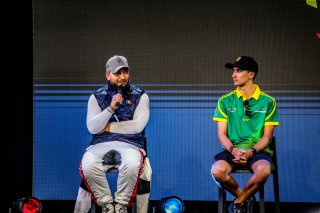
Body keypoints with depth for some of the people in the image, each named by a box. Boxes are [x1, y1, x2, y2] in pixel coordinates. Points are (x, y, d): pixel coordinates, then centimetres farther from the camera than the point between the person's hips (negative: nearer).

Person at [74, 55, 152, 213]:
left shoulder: (140, 96, 8)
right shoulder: (96, 97, 11)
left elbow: (137, 126, -5)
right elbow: (92, 128, -2)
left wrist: (108, 127, -2)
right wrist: (111, 107, -13)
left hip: (130, 144, -1)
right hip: (101, 144, 1)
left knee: (132, 166, -37)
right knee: (88, 166, -33)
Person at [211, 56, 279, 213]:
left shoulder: (267, 102, 4)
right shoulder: (225, 101, 7)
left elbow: (267, 136, 2)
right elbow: (221, 134, 4)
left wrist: (251, 152, -17)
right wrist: (233, 150, -17)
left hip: (257, 150, -1)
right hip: (232, 149, 1)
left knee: (263, 170, -36)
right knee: (217, 171, -32)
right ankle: (246, 199, -3)